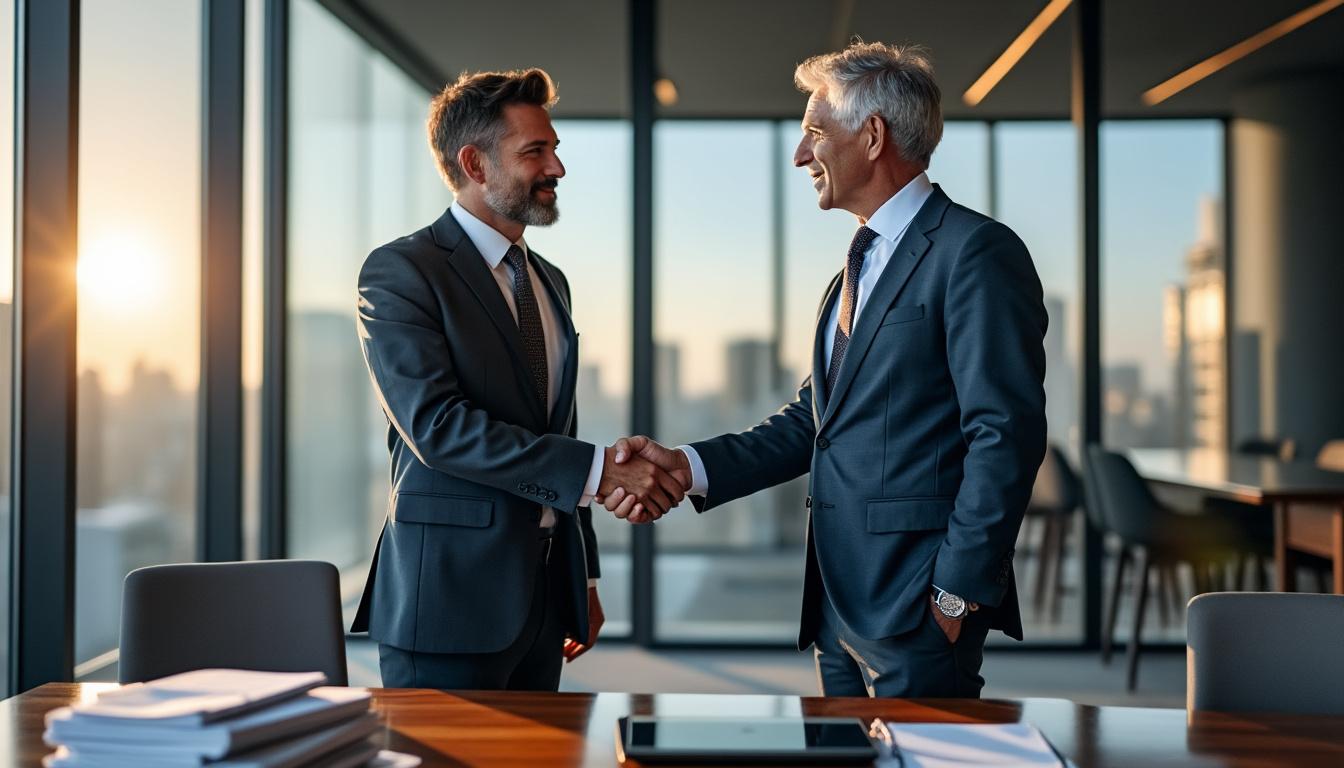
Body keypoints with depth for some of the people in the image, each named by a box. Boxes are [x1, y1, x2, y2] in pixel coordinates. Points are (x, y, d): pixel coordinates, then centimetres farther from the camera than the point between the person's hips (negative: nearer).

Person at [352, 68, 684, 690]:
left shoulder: (549, 282, 16)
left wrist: (584, 576, 19)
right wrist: (600, 470, -23)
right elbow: (437, 424, -21)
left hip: (545, 593, 7)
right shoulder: (400, 271, -9)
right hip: (450, 595, -7)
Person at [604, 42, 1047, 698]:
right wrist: (688, 466, 1)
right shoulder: (863, 261, 18)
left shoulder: (975, 250, -11)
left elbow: (1006, 434, -17)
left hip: (918, 604, -9)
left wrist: (956, 593, -17)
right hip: (839, 600, 9)